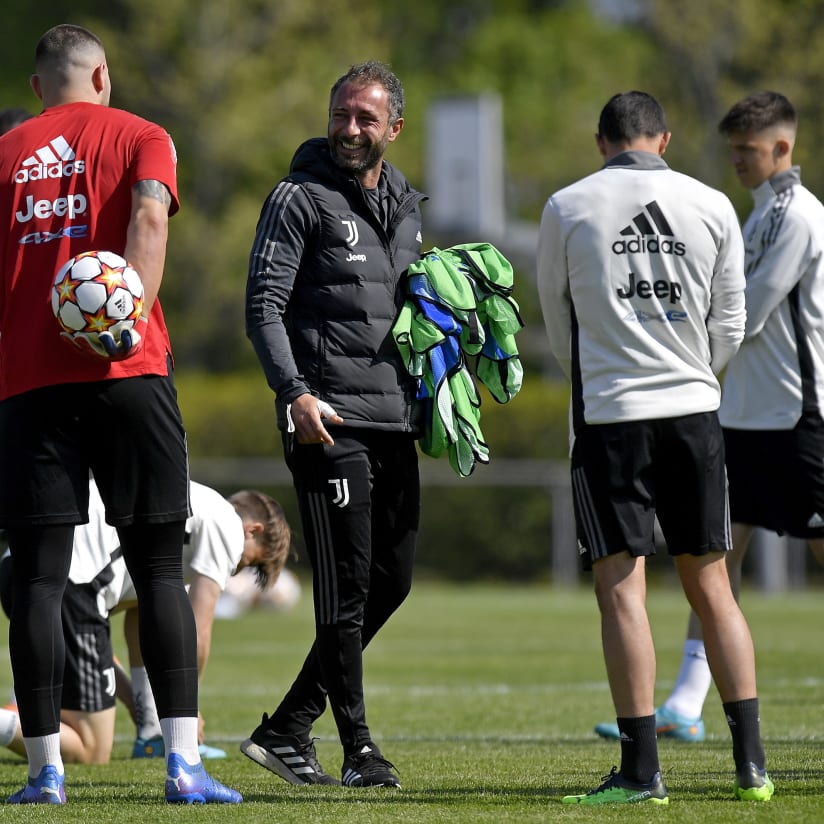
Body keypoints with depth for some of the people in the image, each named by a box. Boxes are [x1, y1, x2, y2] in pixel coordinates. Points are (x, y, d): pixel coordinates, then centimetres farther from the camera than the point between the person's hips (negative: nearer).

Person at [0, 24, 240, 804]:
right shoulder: (138, 137, 8)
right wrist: (131, 319, -19)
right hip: (127, 374, -1)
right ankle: (183, 762, -6)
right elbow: (148, 218, -11)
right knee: (159, 567, 1)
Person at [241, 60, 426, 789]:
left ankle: (287, 729, 15)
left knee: (391, 582, 7)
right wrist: (295, 392, -20)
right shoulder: (301, 198, -3)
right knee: (347, 586, -7)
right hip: (328, 421, -7)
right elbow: (263, 306, -8)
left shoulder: (405, 208, 18)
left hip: (395, 424, 7)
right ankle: (359, 749, 0)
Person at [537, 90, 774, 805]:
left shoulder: (566, 209, -1)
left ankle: (642, 771, -8)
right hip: (696, 411, 3)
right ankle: (752, 763, 7)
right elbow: (730, 326, 9)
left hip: (610, 416, -3)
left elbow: (558, 324, 10)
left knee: (622, 588, -3)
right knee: (711, 586, 9)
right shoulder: (712, 206, 4)